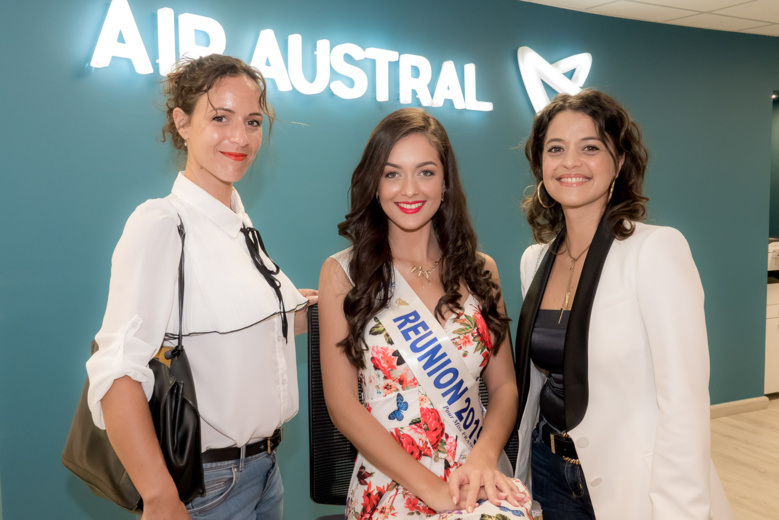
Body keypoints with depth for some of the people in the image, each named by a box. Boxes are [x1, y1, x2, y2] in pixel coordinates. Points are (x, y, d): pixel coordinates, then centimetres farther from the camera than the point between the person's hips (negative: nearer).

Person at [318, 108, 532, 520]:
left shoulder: (480, 270, 9)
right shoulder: (342, 274, -1)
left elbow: (504, 385, 7)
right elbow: (343, 405, -5)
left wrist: (484, 458, -13)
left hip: (479, 484, 3)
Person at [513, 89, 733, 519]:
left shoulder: (658, 250, -16)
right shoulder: (535, 260, 2)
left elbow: (684, 402, -19)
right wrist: (524, 474, 12)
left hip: (633, 483, -5)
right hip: (551, 475, 5)